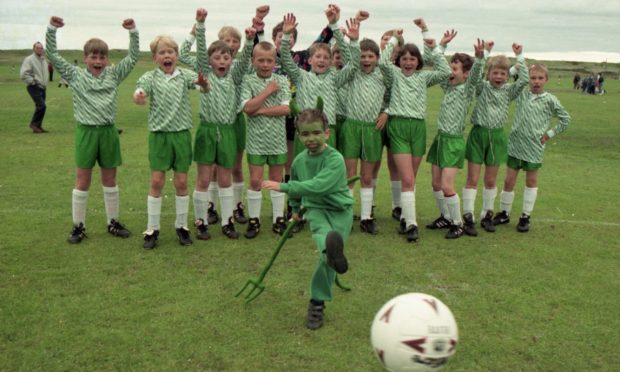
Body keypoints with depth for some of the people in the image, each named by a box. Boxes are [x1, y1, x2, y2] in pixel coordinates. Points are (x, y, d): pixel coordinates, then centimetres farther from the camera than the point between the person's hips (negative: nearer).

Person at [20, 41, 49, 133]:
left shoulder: (43, 60, 15)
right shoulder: (29, 59, -10)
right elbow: (23, 74, -17)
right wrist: (33, 82, -15)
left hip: (42, 87, 8)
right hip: (34, 87, -8)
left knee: (40, 107, 8)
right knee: (41, 105, -17)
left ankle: (38, 126, 15)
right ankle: (34, 124, -3)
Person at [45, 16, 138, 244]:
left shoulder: (114, 75, 4)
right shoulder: (75, 76, 1)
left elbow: (133, 56, 1)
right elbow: (52, 55, -3)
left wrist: (133, 32, -10)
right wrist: (51, 29, -13)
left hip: (108, 131, 2)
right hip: (86, 131, -1)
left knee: (110, 179, 11)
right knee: (83, 180, 6)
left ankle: (113, 222, 23)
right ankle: (78, 226, 16)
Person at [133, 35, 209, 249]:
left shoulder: (185, 75, 1)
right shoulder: (150, 78, -2)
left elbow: (204, 87, -13)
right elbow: (139, 93, -18)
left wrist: (203, 84, -37)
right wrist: (138, 98, -42)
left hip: (182, 134, 1)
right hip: (159, 135, -1)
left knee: (182, 182, 7)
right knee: (157, 182, 1)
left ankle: (181, 226, 21)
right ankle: (152, 229, 13)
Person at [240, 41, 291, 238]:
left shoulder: (281, 81, 1)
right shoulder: (248, 81, -3)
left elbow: (286, 108, -9)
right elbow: (248, 107, -16)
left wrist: (260, 110, -14)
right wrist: (267, 91, -15)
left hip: (277, 137, 2)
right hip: (256, 138, -2)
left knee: (277, 179, 10)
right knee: (255, 180, 2)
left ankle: (278, 219, 20)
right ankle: (254, 220, 15)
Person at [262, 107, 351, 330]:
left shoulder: (335, 159, -17)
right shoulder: (299, 161, 3)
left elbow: (318, 185, -30)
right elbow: (296, 184, 24)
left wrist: (283, 187, -31)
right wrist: (295, 208, 36)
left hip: (340, 210, -3)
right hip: (315, 208, 3)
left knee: (326, 258, -12)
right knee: (322, 230, -34)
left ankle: (317, 303, 5)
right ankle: (331, 247, -69)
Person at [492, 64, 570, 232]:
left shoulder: (550, 100, -3)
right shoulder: (521, 94, 2)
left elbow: (565, 119, 6)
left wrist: (550, 134, 0)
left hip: (534, 147, -2)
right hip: (515, 144, 2)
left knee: (531, 181, 11)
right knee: (509, 180, 7)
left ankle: (525, 216, 20)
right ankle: (504, 213, 21)